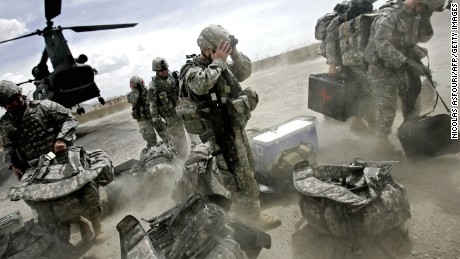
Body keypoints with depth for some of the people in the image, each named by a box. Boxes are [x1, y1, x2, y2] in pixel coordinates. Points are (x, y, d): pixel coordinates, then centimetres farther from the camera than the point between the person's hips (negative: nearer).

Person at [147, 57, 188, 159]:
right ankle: (183, 156, 15)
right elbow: (152, 103, -11)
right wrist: (155, 118, -13)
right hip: (171, 114, -5)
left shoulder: (174, 76, 1)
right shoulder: (153, 85, -11)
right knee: (178, 136, 1)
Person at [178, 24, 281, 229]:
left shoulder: (222, 65, 9)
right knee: (242, 177, 0)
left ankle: (241, 206, 44)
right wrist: (217, 62, -25)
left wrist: (234, 53, -1)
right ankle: (254, 217, 17)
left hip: (238, 127, 9)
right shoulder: (191, 70, -15)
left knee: (248, 169, 23)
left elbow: (246, 71, 15)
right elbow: (200, 84, -37)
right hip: (224, 133, -9)